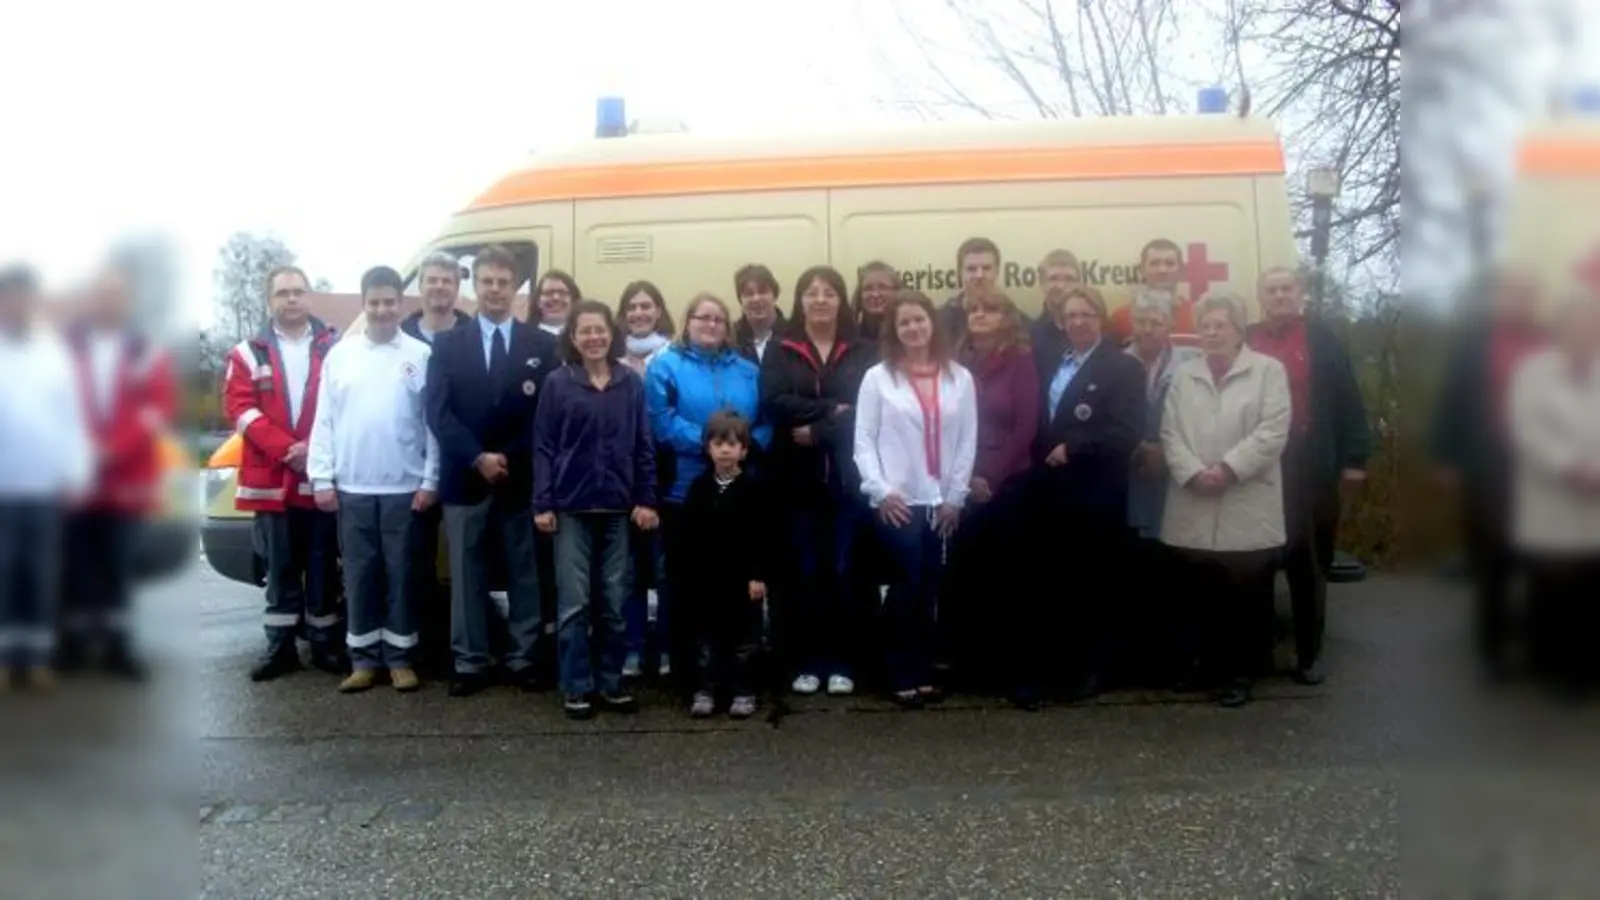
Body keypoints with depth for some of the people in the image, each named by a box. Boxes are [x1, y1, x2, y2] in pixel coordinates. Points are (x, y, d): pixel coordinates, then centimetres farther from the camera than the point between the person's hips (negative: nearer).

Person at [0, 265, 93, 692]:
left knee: (42, 576, 7)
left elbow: (72, 416, 6)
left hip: (46, 487, 2)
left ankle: (37, 656, 15)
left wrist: (77, 473, 0)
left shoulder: (55, 351, 7)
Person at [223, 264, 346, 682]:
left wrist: (315, 447, -13)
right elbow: (240, 407, -1)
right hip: (271, 478, 1)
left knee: (323, 566, 6)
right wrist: (285, 449, -13)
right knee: (280, 567, 8)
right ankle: (280, 647, 16)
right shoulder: (249, 353, 8)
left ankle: (326, 645, 15)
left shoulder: (335, 348, 5)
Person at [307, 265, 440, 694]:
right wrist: (322, 478, -1)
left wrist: (430, 481, -7)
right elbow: (325, 421, 5)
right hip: (352, 488, 2)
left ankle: (401, 659, 15)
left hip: (405, 487, -2)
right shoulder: (340, 354, 6)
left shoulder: (421, 355, -1)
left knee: (401, 574, 6)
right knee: (360, 574, 8)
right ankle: (364, 660, 17)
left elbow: (433, 423, -3)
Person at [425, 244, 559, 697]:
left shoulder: (541, 345, 5)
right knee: (467, 575, 5)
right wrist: (477, 458, -14)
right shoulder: (447, 344, 7)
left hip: (522, 478, 0)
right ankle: (470, 663, 14)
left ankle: (524, 659, 15)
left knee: (525, 573, 6)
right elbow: (437, 411, -2)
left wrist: (510, 458, -11)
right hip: (464, 478, 1)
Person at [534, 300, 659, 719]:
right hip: (571, 507, -2)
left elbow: (643, 445, 5)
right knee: (574, 603, 1)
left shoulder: (632, 383, 4)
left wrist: (646, 499, 0)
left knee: (614, 602, 8)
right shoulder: (557, 383, -1)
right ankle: (575, 688, 11)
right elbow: (543, 447, -1)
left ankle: (611, 683, 19)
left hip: (617, 507, 2)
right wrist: (542, 503, -7)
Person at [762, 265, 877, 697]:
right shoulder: (781, 353, 8)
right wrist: (831, 410, -14)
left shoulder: (864, 352, 7)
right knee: (803, 572, 4)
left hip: (847, 477, 0)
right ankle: (806, 663, 13)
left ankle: (840, 663, 13)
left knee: (843, 571, 3)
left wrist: (818, 431, -14)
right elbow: (773, 403, -8)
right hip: (798, 477, 0)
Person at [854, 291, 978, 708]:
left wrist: (956, 496, -1)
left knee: (929, 589, 9)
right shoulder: (878, 377, 0)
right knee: (906, 587, -2)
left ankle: (924, 673, 19)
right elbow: (863, 440, -2)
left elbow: (968, 442, 5)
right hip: (897, 502, -2)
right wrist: (880, 490, -11)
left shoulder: (959, 378, 5)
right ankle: (902, 677, 8)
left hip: (942, 502, 3)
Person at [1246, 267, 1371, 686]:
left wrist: (1354, 457, -4)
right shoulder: (1245, 342, 7)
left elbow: (1347, 398, 1)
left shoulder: (1321, 339, 4)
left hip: (1311, 470, -1)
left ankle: (1309, 655, 17)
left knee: (1308, 564, 8)